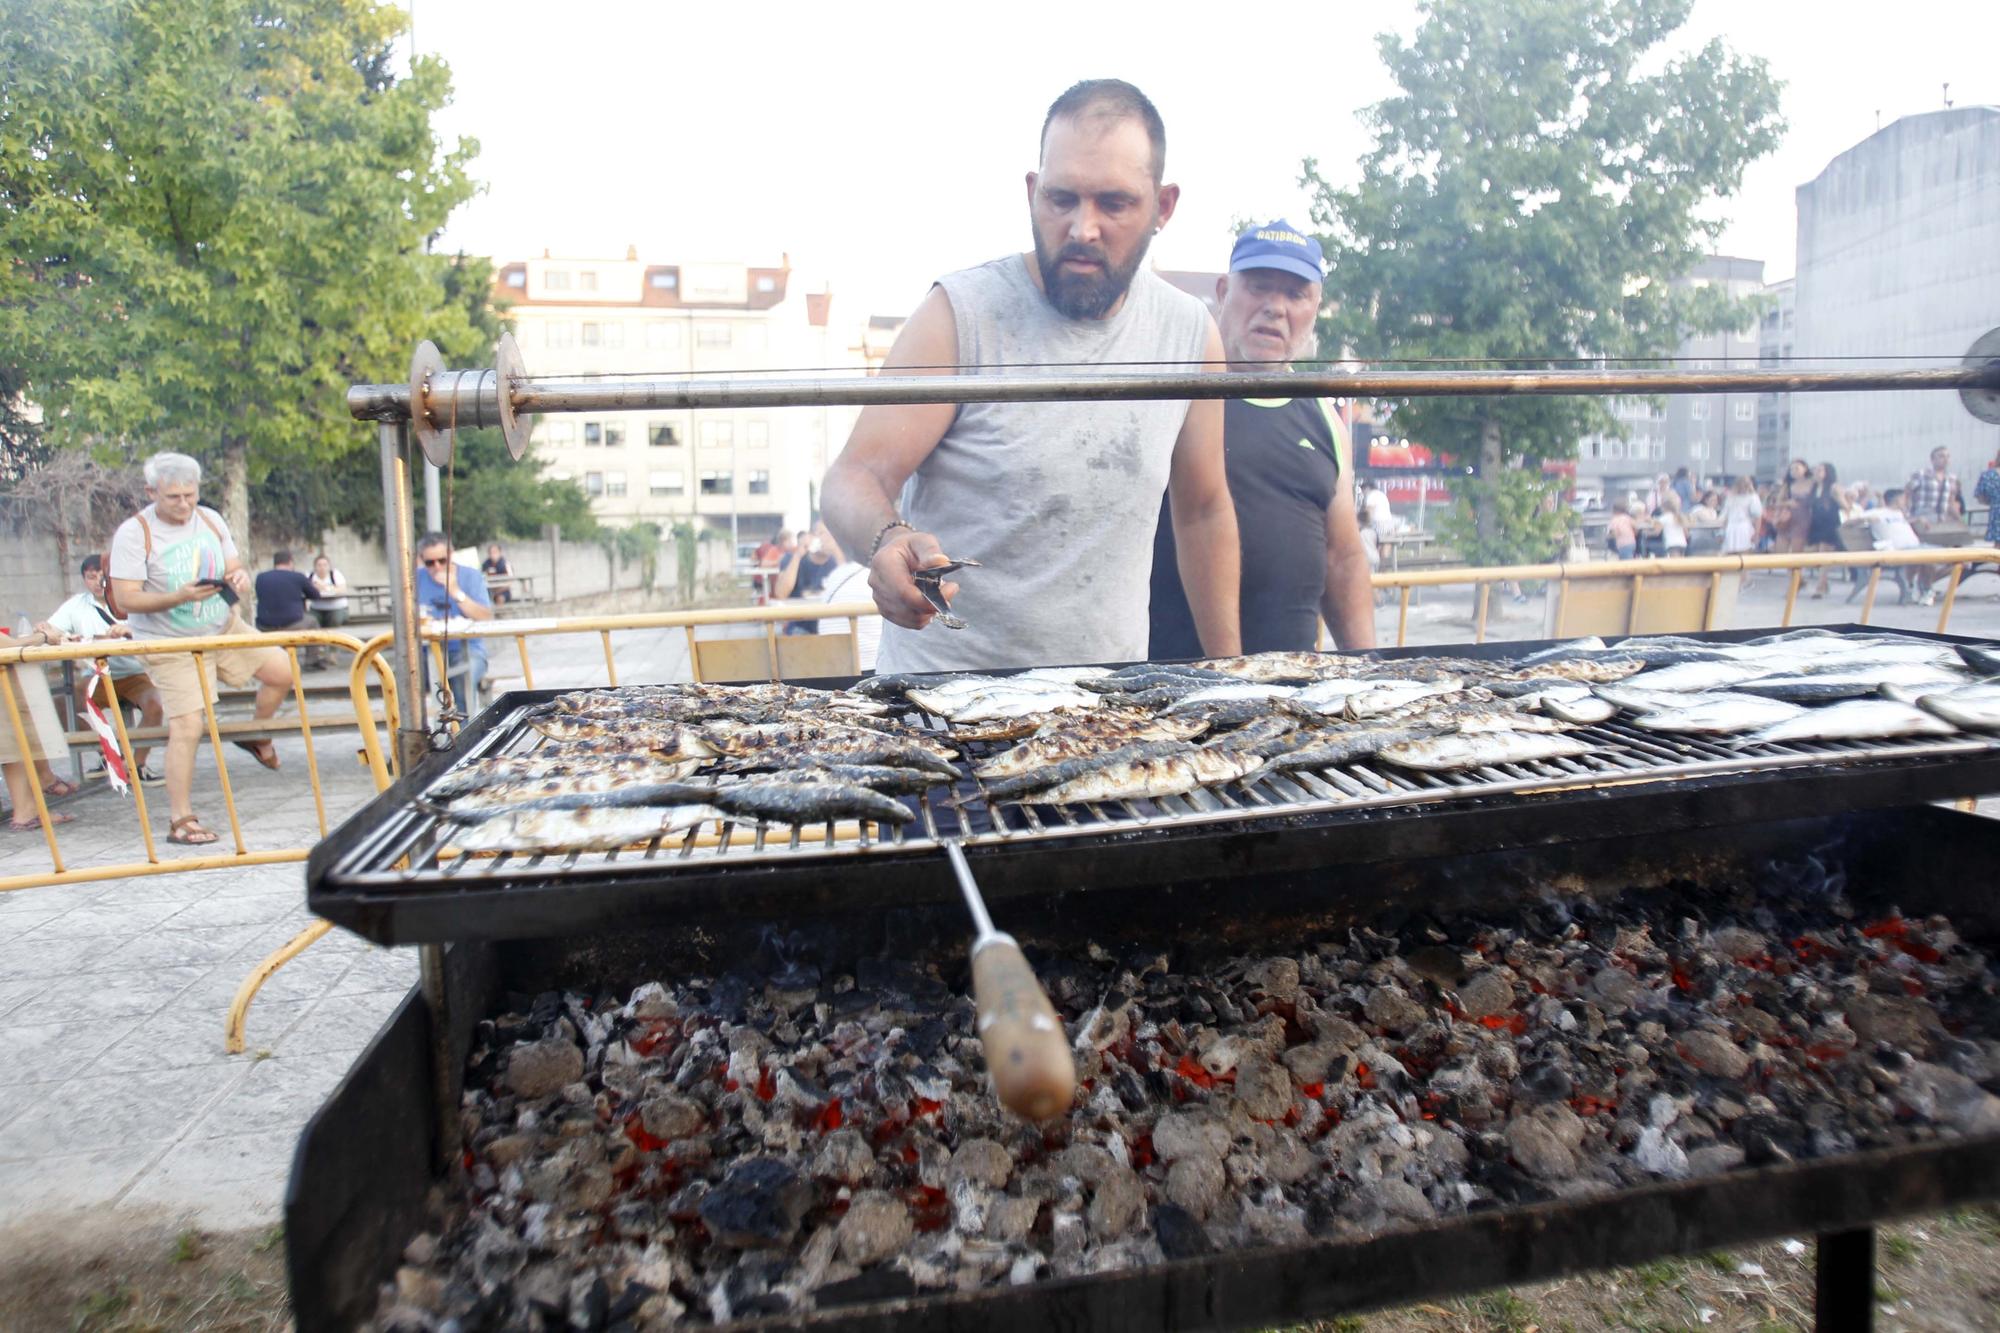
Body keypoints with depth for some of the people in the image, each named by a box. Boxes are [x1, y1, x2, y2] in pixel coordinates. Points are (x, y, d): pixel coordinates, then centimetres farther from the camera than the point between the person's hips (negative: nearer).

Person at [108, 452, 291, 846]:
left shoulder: (211, 520, 1)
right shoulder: (134, 533, -16)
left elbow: (237, 569, 7)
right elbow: (125, 599, -20)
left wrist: (240, 579, -18)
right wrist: (179, 597, -35)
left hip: (225, 628, 6)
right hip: (171, 644, -6)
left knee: (282, 671, 3)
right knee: (186, 726, -11)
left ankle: (257, 736, 30)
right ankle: (180, 820, -2)